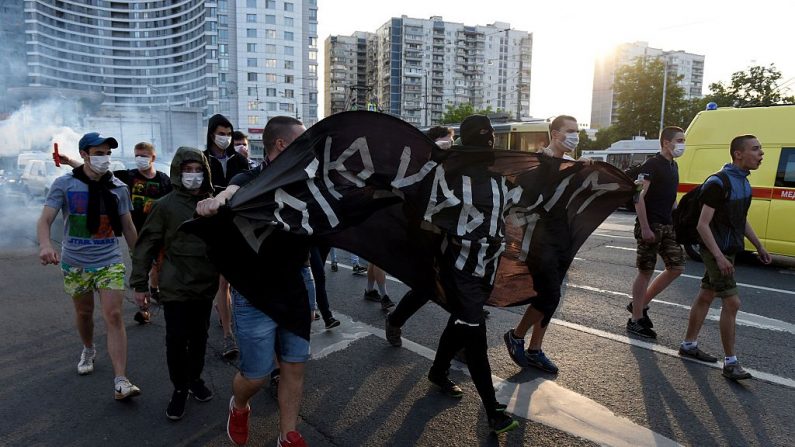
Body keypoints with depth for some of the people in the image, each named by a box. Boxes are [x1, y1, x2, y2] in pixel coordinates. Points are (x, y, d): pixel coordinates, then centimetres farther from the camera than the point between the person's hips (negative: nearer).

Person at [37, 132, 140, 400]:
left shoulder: (118, 188, 1)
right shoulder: (64, 184, -4)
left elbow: (128, 227, 8)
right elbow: (45, 220, -12)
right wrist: (45, 244, -33)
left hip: (110, 262, 0)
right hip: (75, 263, 0)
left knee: (114, 316, -9)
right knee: (84, 313, 17)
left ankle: (121, 382, -11)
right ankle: (88, 351, 48)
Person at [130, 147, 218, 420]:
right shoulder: (166, 205, -7)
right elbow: (146, 245, -5)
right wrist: (139, 283, -6)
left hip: (206, 286, 3)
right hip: (176, 288, -3)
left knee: (199, 338, 15)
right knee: (176, 341, 3)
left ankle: (195, 379, 36)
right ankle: (179, 389, 24)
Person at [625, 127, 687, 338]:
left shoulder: (673, 166, 16)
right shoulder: (651, 165, -10)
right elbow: (639, 197, -18)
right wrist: (645, 227, -22)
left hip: (667, 226, 9)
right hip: (650, 226, -9)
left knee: (677, 267, 8)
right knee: (646, 272, -3)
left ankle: (640, 304, 19)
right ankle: (635, 320, 8)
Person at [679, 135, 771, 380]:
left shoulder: (743, 182, 10)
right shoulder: (719, 183, -18)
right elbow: (702, 225, -21)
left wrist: (759, 246, 21)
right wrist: (719, 256, -25)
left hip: (728, 250, 9)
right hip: (717, 251, -9)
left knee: (705, 296, 14)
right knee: (732, 302, -9)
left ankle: (689, 345, 25)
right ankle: (730, 363, 0)